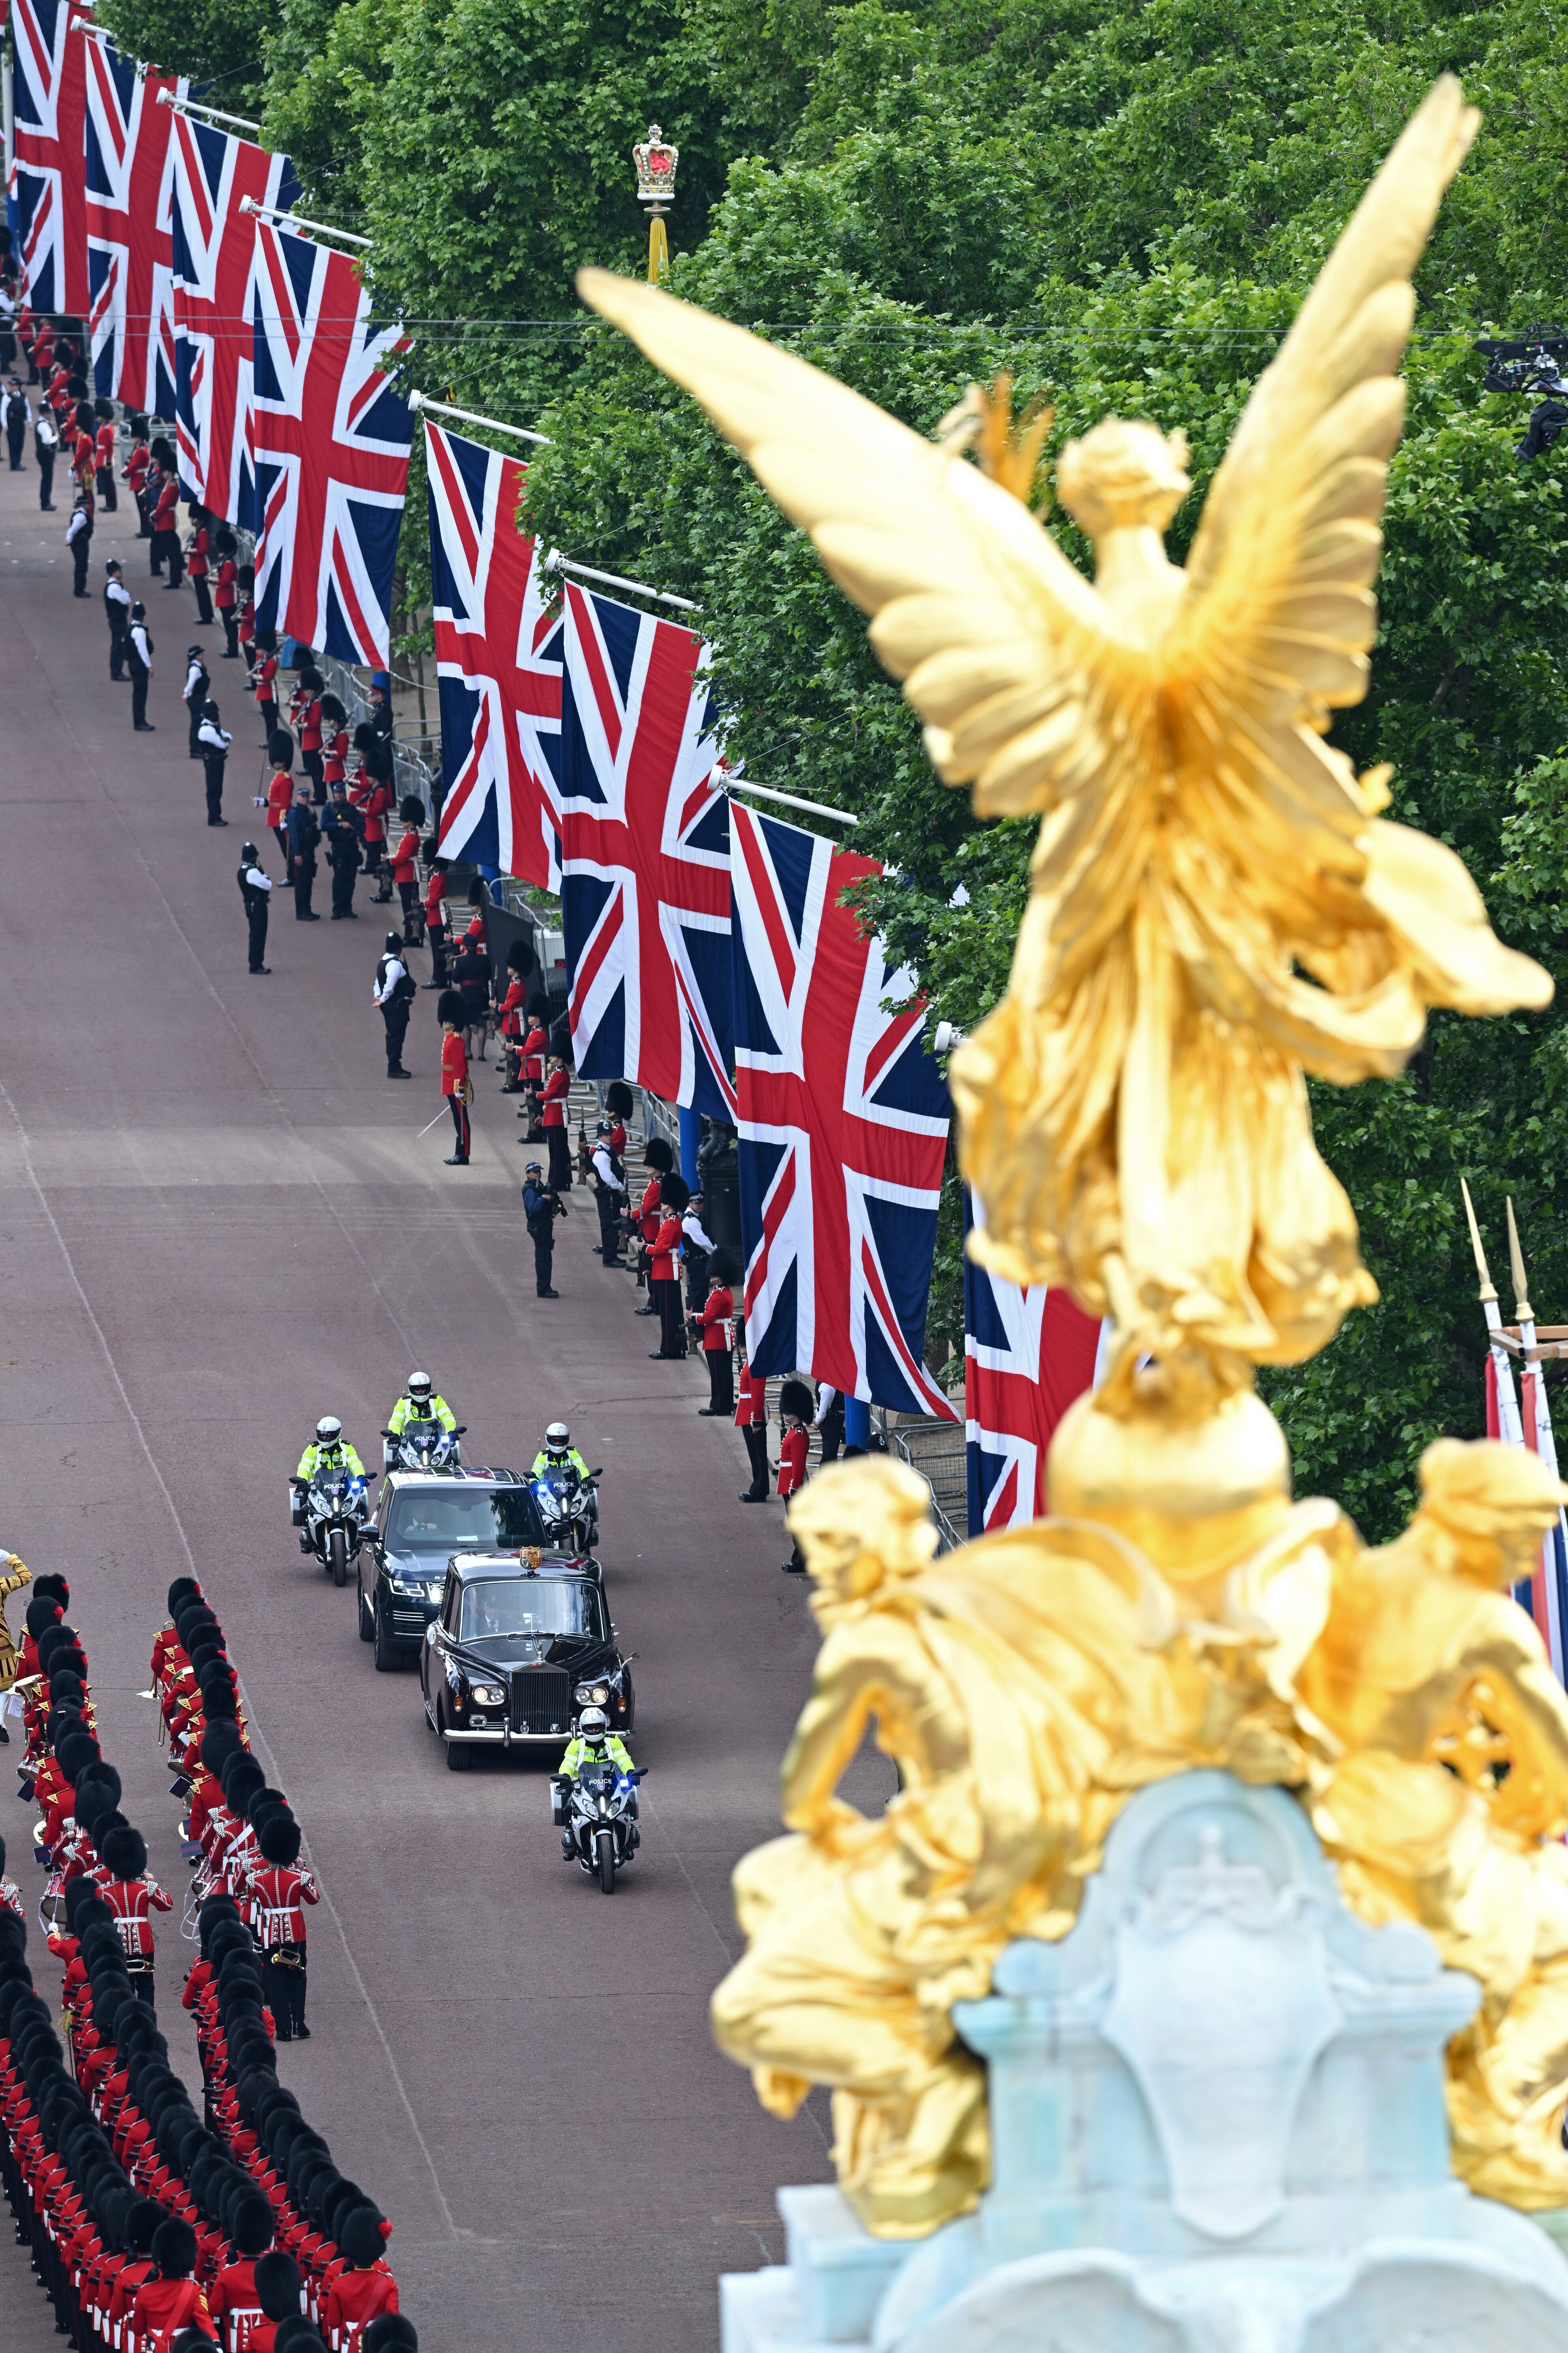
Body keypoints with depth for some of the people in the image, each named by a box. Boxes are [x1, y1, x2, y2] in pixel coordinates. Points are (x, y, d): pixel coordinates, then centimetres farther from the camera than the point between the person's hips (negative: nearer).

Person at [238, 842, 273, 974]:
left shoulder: (243, 870, 9)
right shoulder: (252, 872, -21)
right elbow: (268, 885, -15)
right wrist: (266, 877, 3)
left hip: (250, 905, 10)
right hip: (258, 906, -10)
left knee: (257, 936, 15)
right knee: (258, 935, -5)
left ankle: (256, 964, 20)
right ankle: (256, 965, -3)